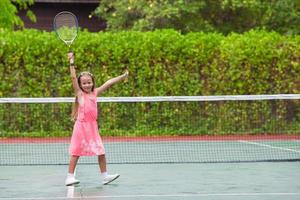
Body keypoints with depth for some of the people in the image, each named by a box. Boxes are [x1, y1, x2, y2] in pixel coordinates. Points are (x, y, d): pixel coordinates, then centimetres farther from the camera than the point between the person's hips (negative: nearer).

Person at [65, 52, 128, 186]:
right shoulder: (79, 94, -3)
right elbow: (73, 78, -10)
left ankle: (105, 176, 13)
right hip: (81, 126, -5)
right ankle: (70, 177, 6)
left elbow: (107, 83, 11)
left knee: (101, 152, 5)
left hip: (93, 126, 5)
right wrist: (71, 62, -14)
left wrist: (122, 77, 12)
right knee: (76, 153, 0)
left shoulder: (95, 93, 8)